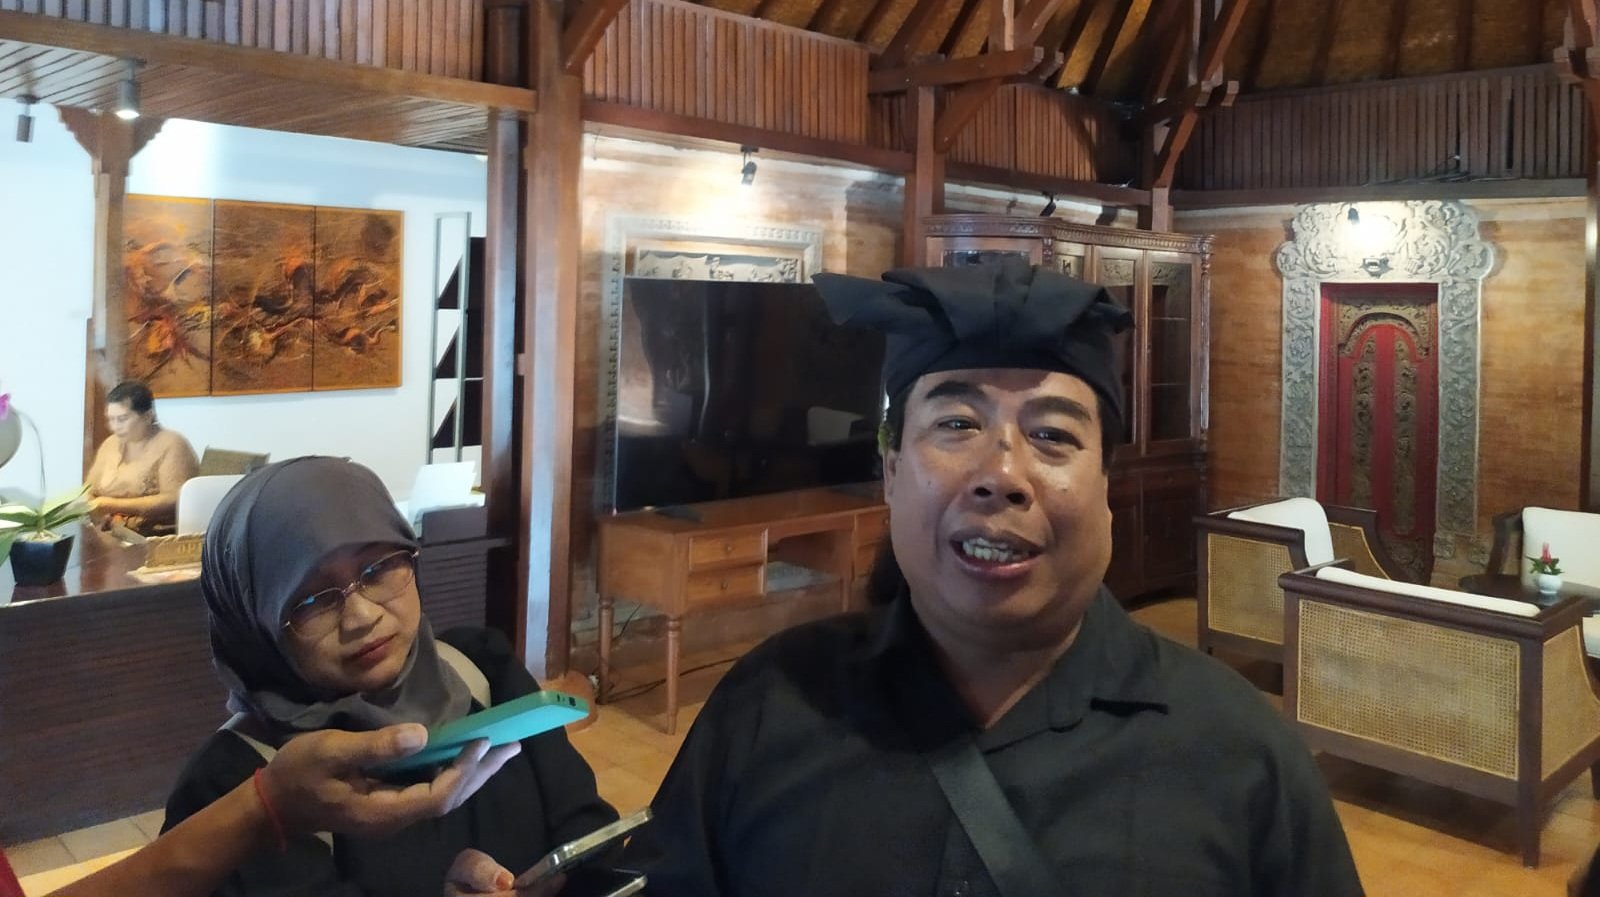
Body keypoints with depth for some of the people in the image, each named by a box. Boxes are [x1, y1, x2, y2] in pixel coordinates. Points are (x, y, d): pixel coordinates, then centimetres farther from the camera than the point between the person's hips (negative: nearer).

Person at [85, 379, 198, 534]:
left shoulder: (172, 445, -6)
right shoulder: (110, 444, 15)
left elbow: (174, 501, -17)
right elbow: (89, 492, 20)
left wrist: (115, 505, -18)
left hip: (158, 539, -6)